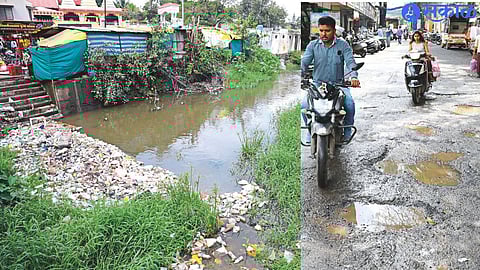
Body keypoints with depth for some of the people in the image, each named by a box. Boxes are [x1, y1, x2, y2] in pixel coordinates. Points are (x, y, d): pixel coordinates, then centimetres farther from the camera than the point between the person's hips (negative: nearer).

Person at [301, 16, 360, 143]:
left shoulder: (343, 45, 3)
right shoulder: (313, 45, 5)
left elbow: (350, 62, -10)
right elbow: (304, 62, -6)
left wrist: (354, 77, -31)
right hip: (317, 84, 1)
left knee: (350, 104, -25)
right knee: (304, 104, -24)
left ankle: (347, 131, 3)